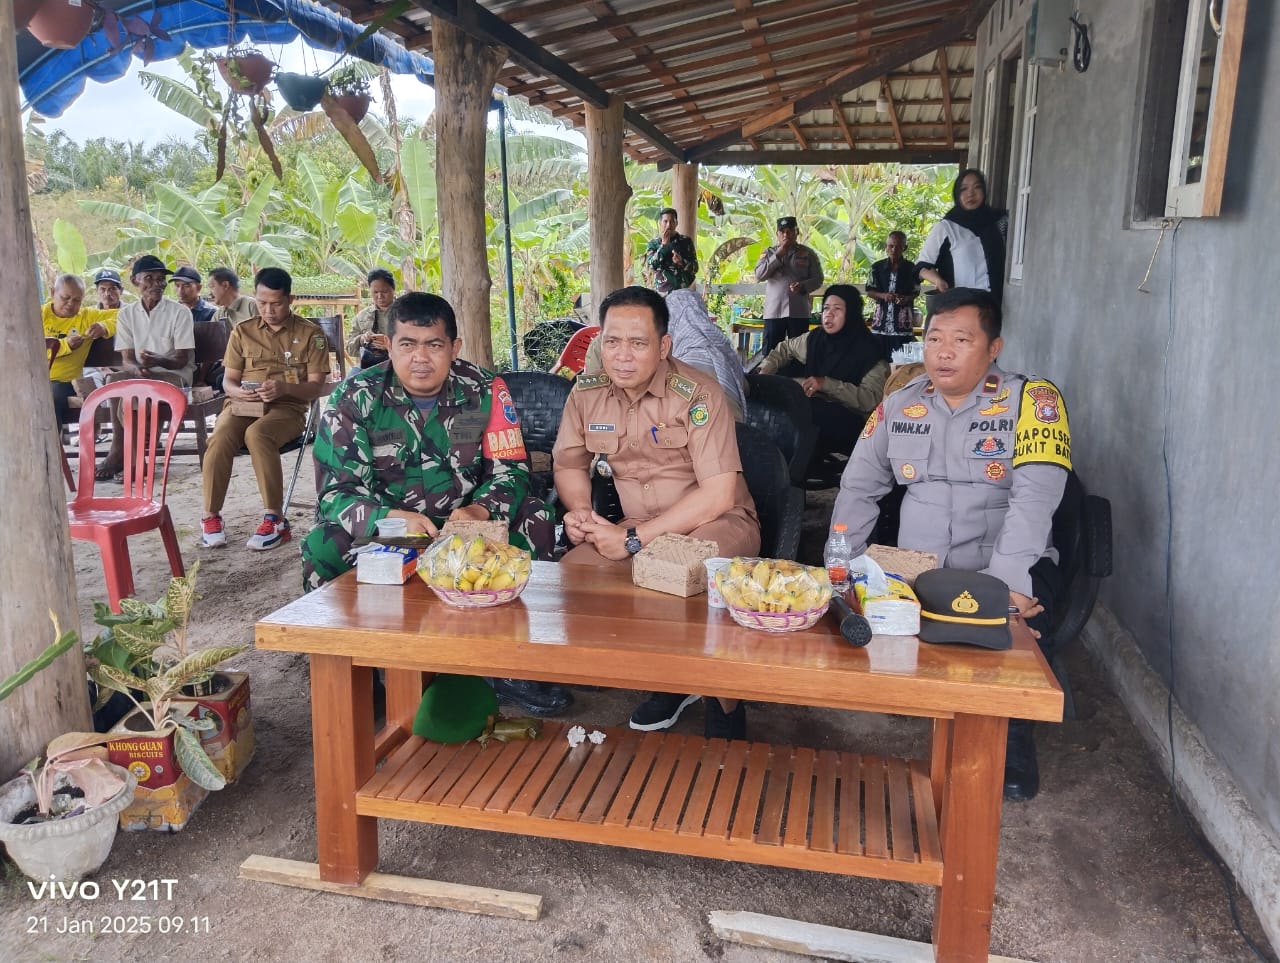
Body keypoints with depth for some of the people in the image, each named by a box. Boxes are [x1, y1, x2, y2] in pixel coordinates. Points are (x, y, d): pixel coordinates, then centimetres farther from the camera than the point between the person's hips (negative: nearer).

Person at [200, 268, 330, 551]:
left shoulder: (310, 334, 5)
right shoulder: (242, 331, 14)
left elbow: (316, 387, 1)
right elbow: (228, 380, 13)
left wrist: (285, 388, -20)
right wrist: (236, 391, -12)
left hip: (287, 408, -3)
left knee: (257, 433, -37)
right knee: (221, 436, -32)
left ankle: (275, 519, -32)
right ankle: (211, 516, -20)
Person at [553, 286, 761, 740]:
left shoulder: (697, 394, -18)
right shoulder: (587, 393, -1)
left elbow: (719, 495, -22)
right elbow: (569, 464, 14)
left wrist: (635, 539, -23)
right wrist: (580, 510, -10)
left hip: (714, 523, -6)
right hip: (636, 528, 6)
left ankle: (726, 703, -6)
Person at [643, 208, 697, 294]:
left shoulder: (686, 241, 6)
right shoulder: (653, 243, 8)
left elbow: (694, 268, 4)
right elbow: (650, 266, -8)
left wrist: (681, 262, -16)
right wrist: (663, 244, -11)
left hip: (683, 291, 0)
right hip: (662, 292, 0)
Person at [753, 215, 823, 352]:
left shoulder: (808, 253, 8)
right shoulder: (769, 252, 10)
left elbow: (818, 279, 6)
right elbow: (759, 275, -3)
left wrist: (803, 286, -15)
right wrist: (778, 256, -9)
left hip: (799, 311, 0)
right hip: (774, 311, 0)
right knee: (770, 352, 0)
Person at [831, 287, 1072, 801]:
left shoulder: (1031, 399, -4)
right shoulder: (900, 405, 9)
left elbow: (1035, 494, -18)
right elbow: (858, 488, 12)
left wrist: (1007, 580, -30)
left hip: (1006, 570, -3)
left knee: (1019, 618, -33)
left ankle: (1010, 736, -5)